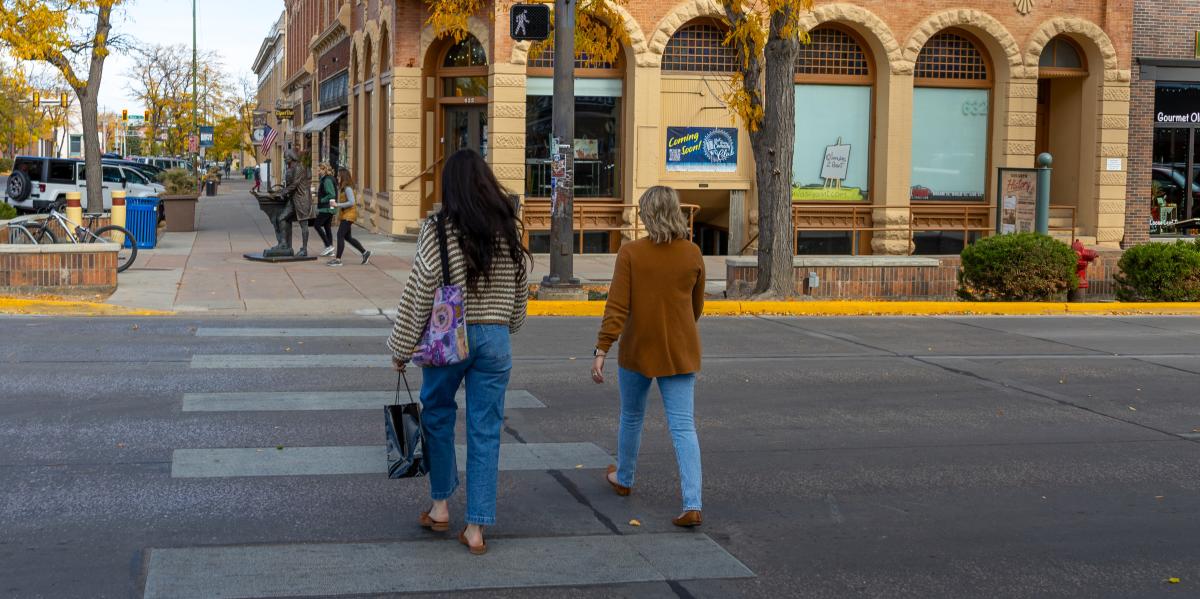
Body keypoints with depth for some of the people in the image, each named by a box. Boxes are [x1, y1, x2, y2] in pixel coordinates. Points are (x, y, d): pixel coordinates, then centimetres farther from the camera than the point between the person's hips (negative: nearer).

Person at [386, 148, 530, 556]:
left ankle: (440, 506, 27)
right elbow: (520, 292, 11)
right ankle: (476, 528, 9)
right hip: (495, 338, 3)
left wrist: (401, 348, 0)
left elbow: (418, 294, -9)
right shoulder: (509, 230, 2)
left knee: (438, 416, 18)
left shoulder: (438, 231, -10)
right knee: (485, 431, 6)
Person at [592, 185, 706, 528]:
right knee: (683, 426, -2)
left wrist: (601, 350, -14)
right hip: (680, 351, 1)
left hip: (638, 349, -1)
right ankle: (692, 505, -12)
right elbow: (697, 306, 10)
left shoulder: (631, 254, -11)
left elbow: (617, 307, -16)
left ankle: (624, 479, 41)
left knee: (631, 417, 21)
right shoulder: (692, 254, -2)